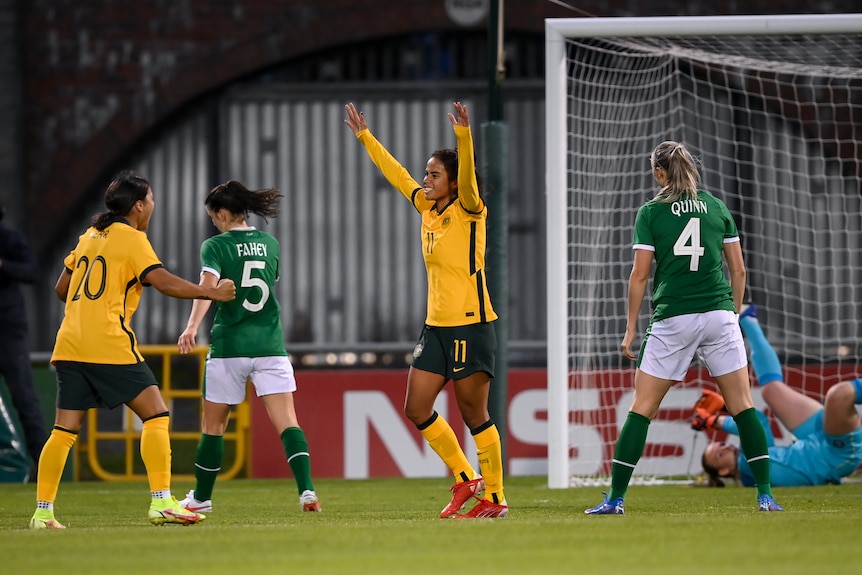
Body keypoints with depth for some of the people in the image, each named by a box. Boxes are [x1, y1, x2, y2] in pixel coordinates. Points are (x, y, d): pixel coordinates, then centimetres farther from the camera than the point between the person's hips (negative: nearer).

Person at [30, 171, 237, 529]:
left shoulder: (89, 237, 19)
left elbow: (62, 289, 25)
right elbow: (164, 283, -13)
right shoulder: (131, 239, -2)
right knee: (156, 415, -3)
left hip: (70, 345, 7)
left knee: (65, 430, 8)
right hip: (110, 345, -7)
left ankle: (42, 512, 3)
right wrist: (212, 293, -4)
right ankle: (161, 503, -12)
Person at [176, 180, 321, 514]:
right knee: (286, 421, -4)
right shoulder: (269, 244, 10)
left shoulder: (215, 246, -5)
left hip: (229, 347, -3)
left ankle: (201, 498, 22)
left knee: (213, 425, 11)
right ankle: (306, 490, -22)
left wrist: (192, 326, -35)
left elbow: (209, 283, -23)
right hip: (270, 344, 3)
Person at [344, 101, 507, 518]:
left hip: (471, 325, -8)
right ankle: (465, 478, 18)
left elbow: (467, 176, -27)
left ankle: (495, 497, 5)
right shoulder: (428, 208, 12)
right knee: (417, 409, 4)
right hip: (436, 326, 8)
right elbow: (396, 173, 23)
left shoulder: (468, 209, -7)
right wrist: (365, 137, 27)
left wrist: (463, 136, -41)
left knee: (474, 415, -4)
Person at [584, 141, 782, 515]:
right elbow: (738, 269, 9)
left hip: (672, 319, -2)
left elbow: (640, 274, -3)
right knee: (742, 404, 4)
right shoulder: (717, 207, 8)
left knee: (642, 408, 3)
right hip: (719, 315, 2)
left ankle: (616, 498, 1)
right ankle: (765, 494, -1)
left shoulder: (651, 212, 0)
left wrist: (631, 328, 4)